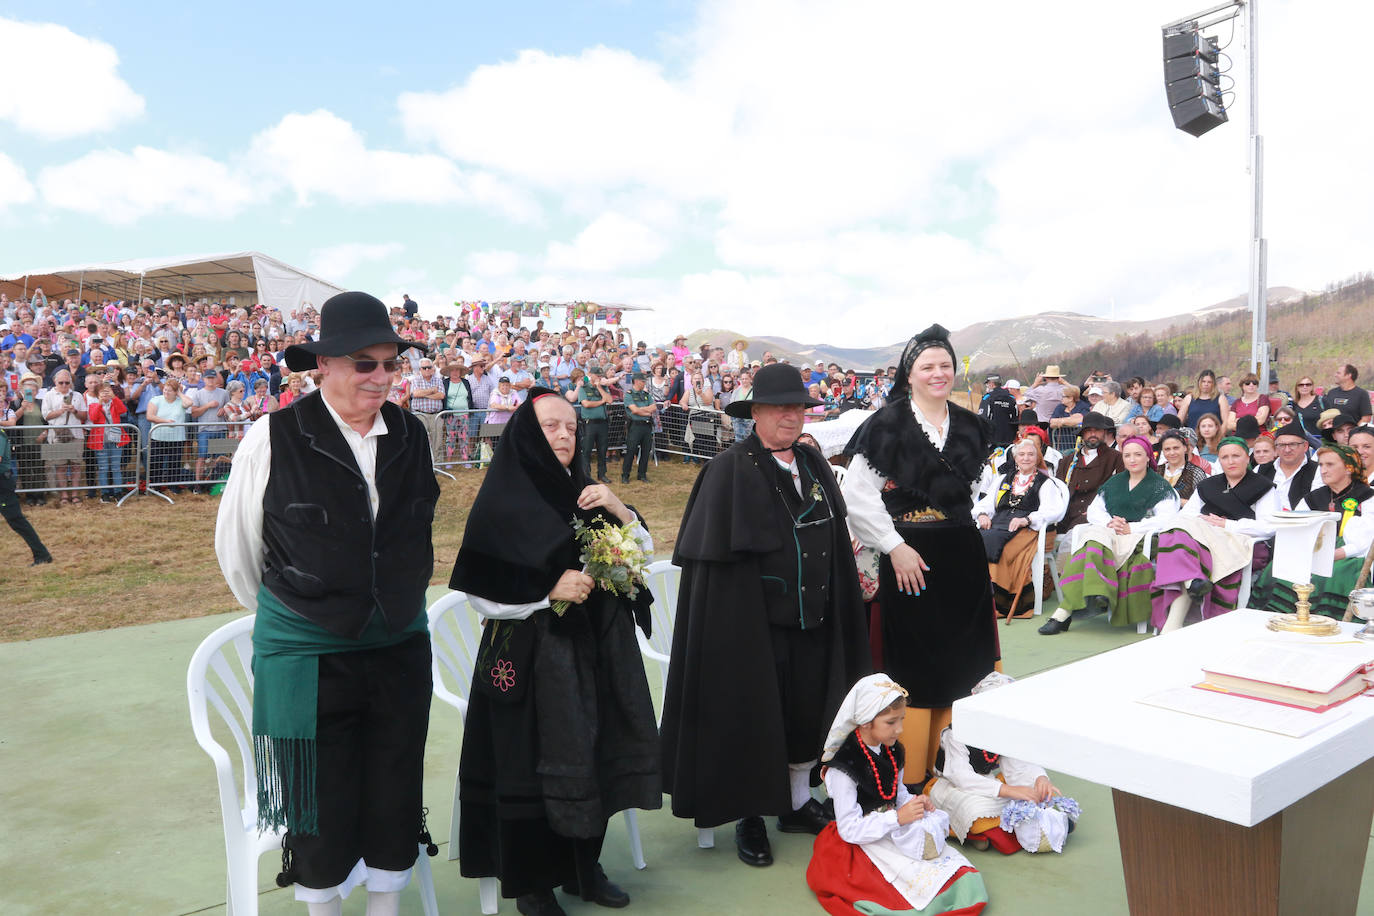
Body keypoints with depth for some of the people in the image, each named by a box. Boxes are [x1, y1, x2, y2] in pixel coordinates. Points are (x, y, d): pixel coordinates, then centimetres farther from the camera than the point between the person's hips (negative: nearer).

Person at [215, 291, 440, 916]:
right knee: (320, 806, 11)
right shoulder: (275, 437, -13)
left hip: (398, 648, 4)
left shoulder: (410, 435, -1)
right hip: (306, 654, -3)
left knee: (395, 798, 14)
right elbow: (236, 544, 0)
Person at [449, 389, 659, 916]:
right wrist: (548, 590, -20)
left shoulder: (584, 493, 7)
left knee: (592, 752, 11)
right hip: (532, 657, -5)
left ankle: (583, 864, 31)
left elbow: (641, 552, 12)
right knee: (534, 762, 1)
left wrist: (620, 511, -6)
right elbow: (479, 590, -12)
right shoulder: (503, 503, -9)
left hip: (596, 649, 6)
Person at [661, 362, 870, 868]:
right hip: (753, 622, -6)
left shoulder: (814, 464, 8)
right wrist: (734, 616, -16)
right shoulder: (730, 470, -12)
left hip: (811, 618, 6)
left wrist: (836, 610, 11)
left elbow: (835, 540, 13)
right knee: (753, 717, 6)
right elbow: (714, 554, -13)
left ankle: (798, 803, 35)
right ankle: (749, 817, 25)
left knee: (807, 710, 15)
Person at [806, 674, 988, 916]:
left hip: (897, 832, 7)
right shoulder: (843, 769, -22)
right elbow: (849, 830, -21)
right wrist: (898, 818, -25)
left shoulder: (892, 752, 2)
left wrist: (916, 802, -5)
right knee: (927, 881, -23)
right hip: (866, 842, -7)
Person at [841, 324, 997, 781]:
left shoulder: (969, 426, 9)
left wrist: (961, 530, 15)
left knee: (956, 665, 13)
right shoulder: (887, 426, -10)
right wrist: (895, 547, -15)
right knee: (918, 673, 0)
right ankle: (913, 783, 12)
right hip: (911, 557, -6)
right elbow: (857, 496, -12)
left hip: (962, 554, 6)